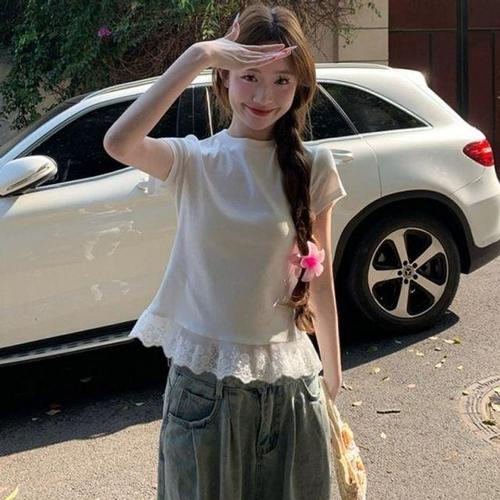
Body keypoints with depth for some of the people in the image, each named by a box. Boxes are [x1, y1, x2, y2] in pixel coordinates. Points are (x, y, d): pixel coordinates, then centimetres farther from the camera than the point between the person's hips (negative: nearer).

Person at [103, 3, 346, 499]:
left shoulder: (312, 168, -3)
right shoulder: (193, 160, -6)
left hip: (287, 383, 1)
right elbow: (119, 143, -28)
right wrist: (198, 55, -28)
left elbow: (320, 282, 2)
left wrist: (333, 381, 5)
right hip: (202, 379, -1)